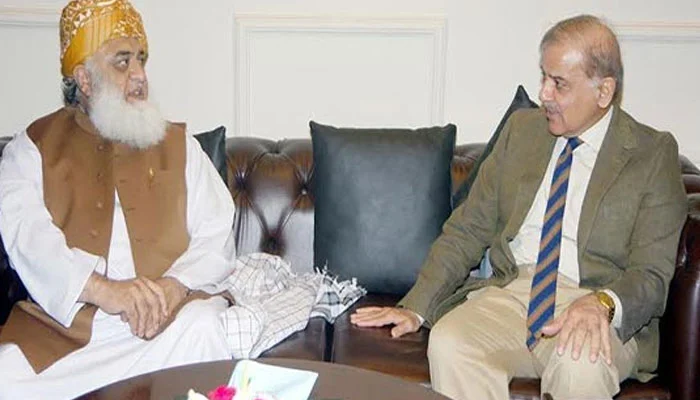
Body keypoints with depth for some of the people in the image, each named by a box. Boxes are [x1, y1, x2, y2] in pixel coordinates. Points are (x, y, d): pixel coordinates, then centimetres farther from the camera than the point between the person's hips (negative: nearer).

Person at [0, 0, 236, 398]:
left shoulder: (179, 145, 16)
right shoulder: (33, 147, 12)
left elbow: (216, 238, 7)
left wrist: (174, 285, -15)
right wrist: (101, 289, -24)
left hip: (170, 317, 0)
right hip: (62, 323, 0)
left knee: (203, 329, -31)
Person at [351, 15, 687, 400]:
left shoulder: (654, 154, 1)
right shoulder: (522, 128, 12)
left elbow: (651, 275, -5)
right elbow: (467, 230, 10)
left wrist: (603, 303, -28)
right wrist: (415, 307, -2)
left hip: (605, 312, -2)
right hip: (510, 292, 3)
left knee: (581, 363, -36)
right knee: (447, 342, -28)